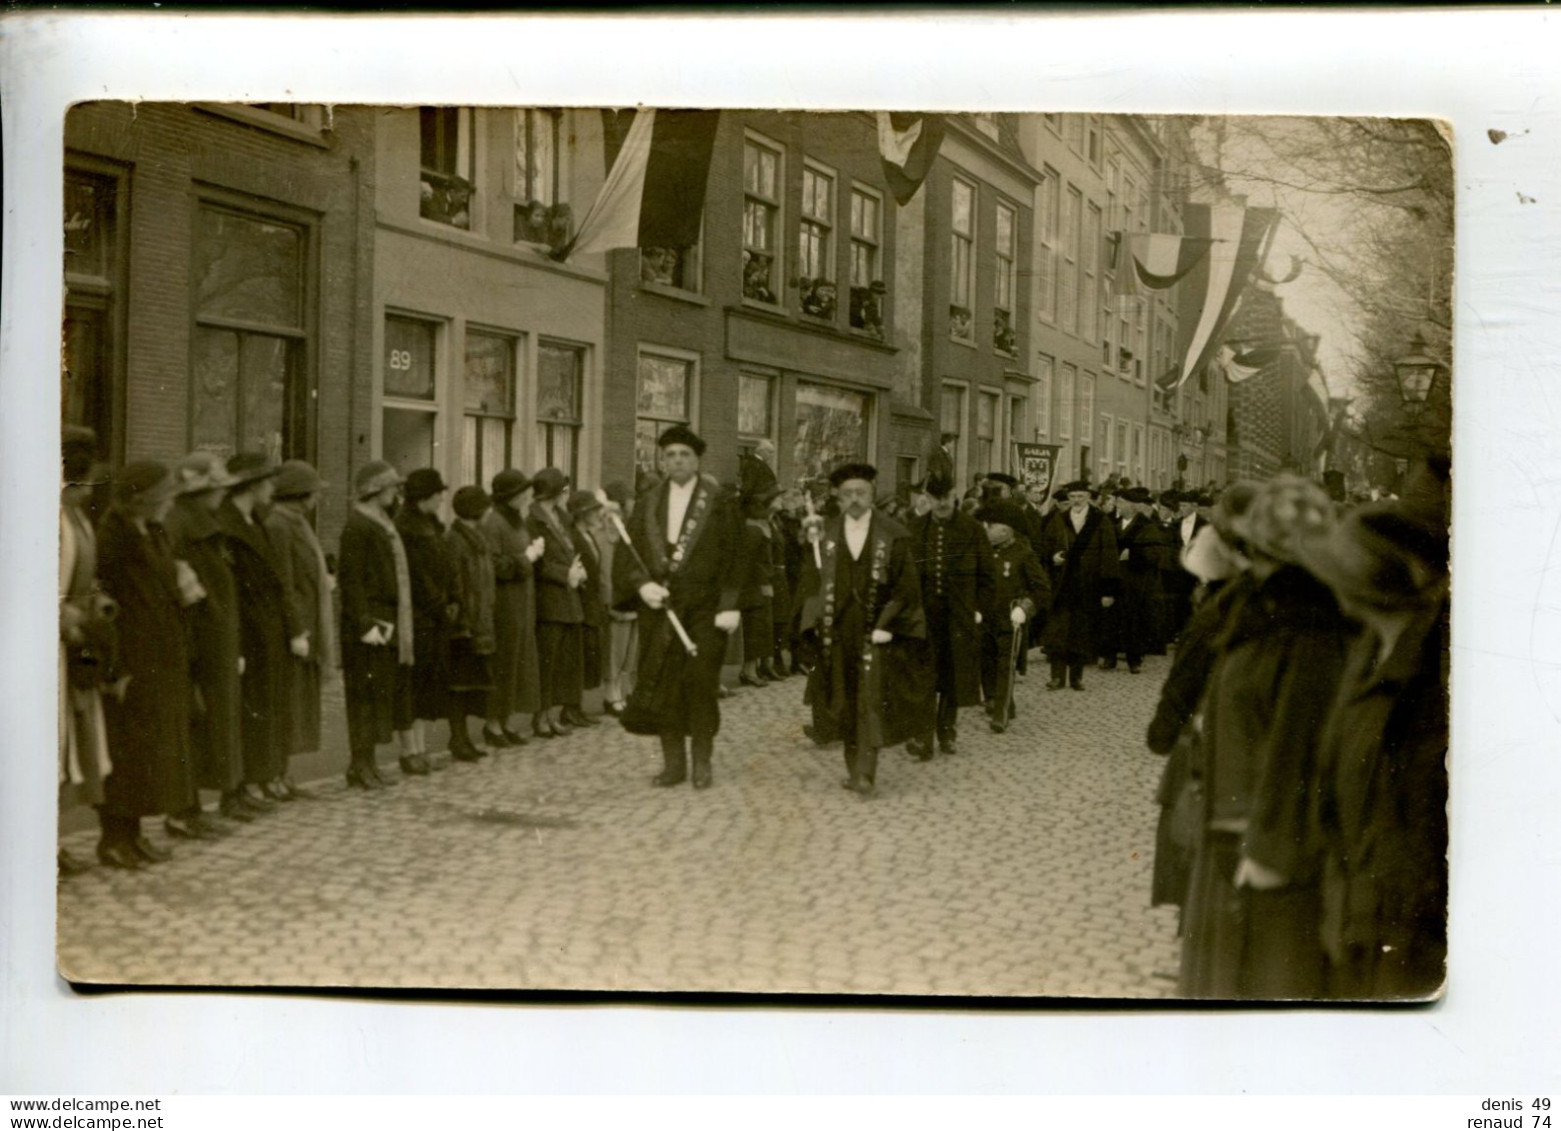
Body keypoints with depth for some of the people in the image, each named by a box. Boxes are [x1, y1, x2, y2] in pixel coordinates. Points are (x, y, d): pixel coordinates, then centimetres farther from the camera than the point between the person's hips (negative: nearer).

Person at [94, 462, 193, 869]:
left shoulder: (153, 535, 12)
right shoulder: (113, 538, -15)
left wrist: (181, 593, 0)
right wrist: (116, 670, -20)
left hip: (161, 664, 9)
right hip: (132, 665, -9)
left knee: (154, 750, 11)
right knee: (126, 748, -3)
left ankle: (132, 833, 20)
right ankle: (114, 838, 6)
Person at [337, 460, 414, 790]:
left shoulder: (382, 524, 17)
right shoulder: (357, 525, -13)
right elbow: (350, 578, -17)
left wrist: (395, 624, 17)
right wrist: (364, 624, -21)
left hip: (388, 623, 10)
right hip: (369, 623, -10)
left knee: (386, 692, 11)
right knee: (367, 694, -6)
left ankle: (366, 762, 17)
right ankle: (360, 766, 0)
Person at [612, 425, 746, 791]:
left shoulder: (718, 503, -1)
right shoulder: (648, 504, 9)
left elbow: (734, 556, -4)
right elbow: (627, 552, 6)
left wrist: (730, 605, -12)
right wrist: (642, 584, -12)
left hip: (704, 609, -3)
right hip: (658, 607, 3)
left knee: (701, 684, -1)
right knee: (663, 685, 5)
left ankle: (702, 761, 11)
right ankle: (673, 762, 14)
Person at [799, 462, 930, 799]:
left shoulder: (893, 535, -5)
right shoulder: (825, 533, 5)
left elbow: (906, 587, -5)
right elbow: (814, 579, 10)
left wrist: (886, 625, -10)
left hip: (875, 632, -3)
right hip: (837, 633, 3)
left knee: (872, 701, -9)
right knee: (845, 703, 9)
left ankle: (865, 775, -9)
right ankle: (855, 769, 20)